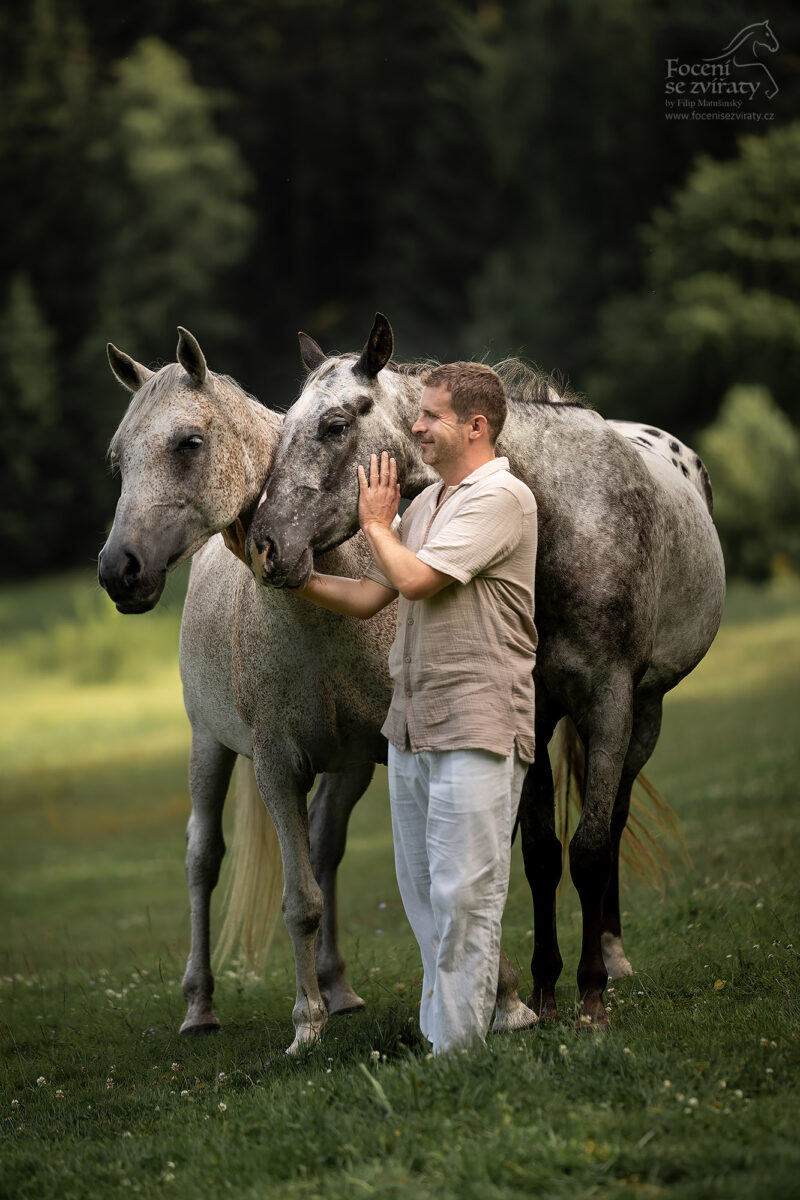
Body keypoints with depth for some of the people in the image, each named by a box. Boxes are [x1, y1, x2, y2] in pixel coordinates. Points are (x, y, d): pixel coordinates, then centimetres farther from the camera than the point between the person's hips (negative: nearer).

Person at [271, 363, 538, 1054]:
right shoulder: (426, 504, 17)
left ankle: (456, 1052, -7)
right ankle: (436, 1031, 20)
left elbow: (415, 579, -17)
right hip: (413, 724, 9)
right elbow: (369, 596, 18)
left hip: (477, 727, -9)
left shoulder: (501, 497, -10)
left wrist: (375, 523, 0)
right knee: (422, 892, 12)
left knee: (463, 894, -8)